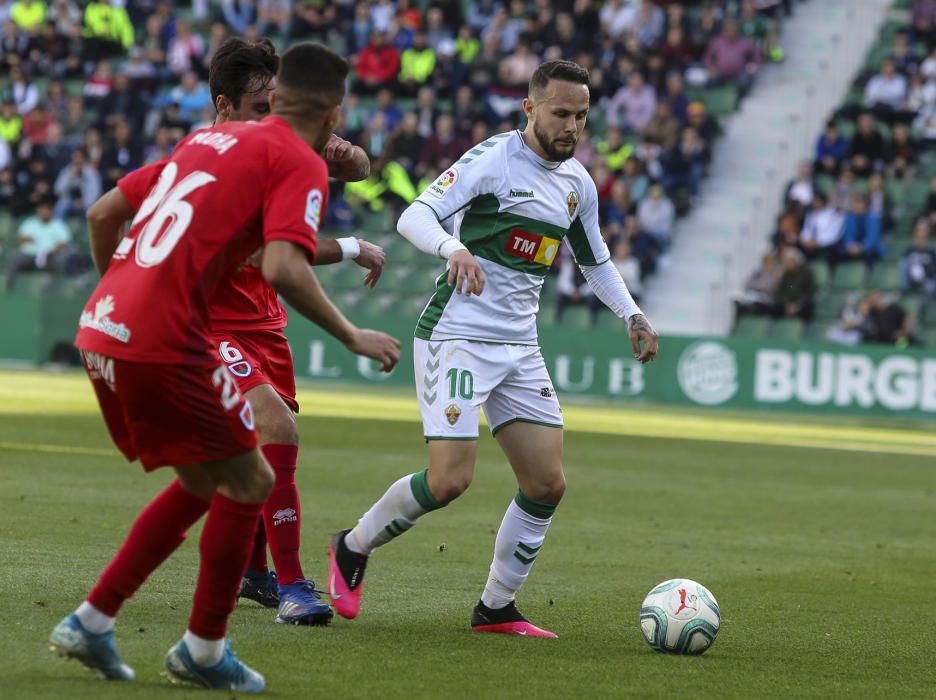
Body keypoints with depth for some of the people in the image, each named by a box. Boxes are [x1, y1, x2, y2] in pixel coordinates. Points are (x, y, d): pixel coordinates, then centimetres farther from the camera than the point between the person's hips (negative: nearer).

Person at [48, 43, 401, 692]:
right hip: (166, 341, -8)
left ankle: (91, 621, 20)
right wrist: (353, 336, -7)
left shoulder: (209, 137, 20)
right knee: (250, 482, 7)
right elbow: (284, 270, -17)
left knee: (202, 482, 21)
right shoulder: (301, 164, -3)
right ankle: (203, 650, 14)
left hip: (101, 326, 8)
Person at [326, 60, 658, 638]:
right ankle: (353, 547, 10)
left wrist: (632, 314, 13)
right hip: (456, 335, -7)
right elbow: (414, 216, -21)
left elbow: (595, 260, 27)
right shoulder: (493, 159, -12)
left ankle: (497, 607, 12)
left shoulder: (578, 183, 11)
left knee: (548, 484, -1)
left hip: (519, 346, 7)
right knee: (449, 480, -15)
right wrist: (453, 247, -41)